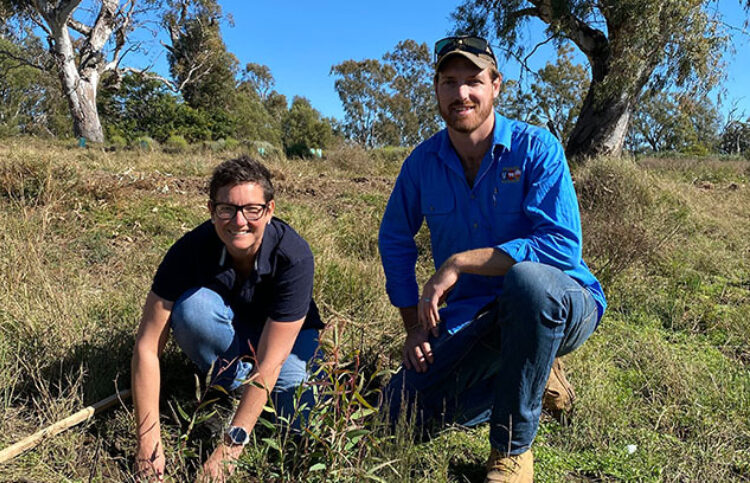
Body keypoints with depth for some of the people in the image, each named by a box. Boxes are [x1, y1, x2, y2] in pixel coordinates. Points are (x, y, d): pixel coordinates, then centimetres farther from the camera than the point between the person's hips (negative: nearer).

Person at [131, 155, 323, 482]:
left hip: (287, 334, -1)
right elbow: (147, 346, -25)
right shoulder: (191, 249, -27)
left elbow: (269, 361, -31)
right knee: (192, 305, -32)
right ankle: (235, 386, -7)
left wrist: (230, 446, -32)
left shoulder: (294, 256, -32)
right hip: (228, 334, 2)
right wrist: (149, 444, -28)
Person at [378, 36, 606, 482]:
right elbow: (395, 241, 11)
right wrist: (414, 325, 4)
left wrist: (459, 262, -26)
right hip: (473, 317, 5)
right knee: (404, 408, -5)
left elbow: (562, 246, -24)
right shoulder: (423, 161, 0)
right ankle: (533, 378, 16)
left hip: (561, 306, -4)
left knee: (527, 278, -40)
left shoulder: (536, 148, -14)